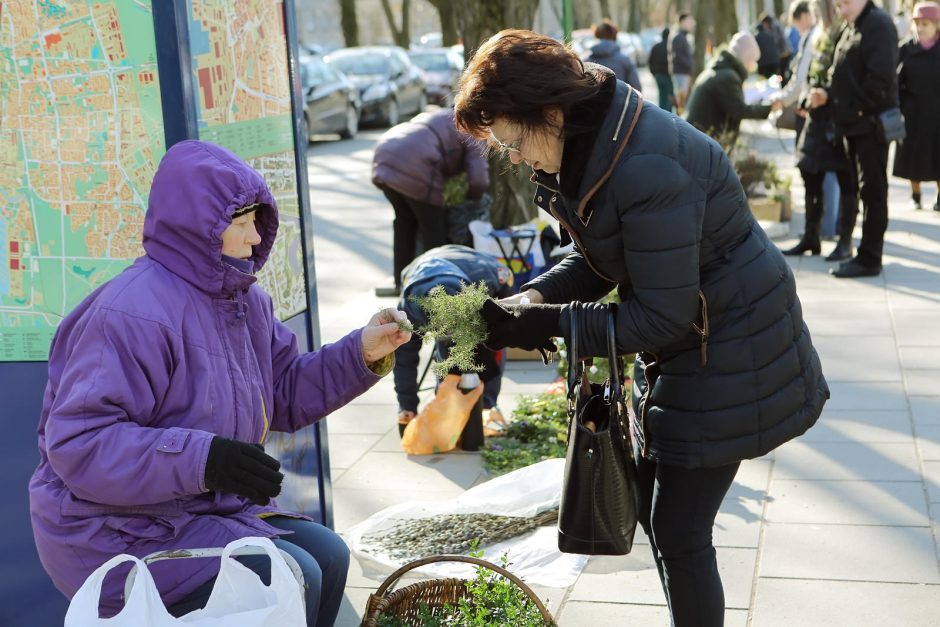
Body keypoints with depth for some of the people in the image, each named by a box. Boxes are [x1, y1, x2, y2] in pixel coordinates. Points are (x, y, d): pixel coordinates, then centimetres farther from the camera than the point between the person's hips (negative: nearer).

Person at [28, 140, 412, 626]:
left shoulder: (243, 299, 7)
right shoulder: (135, 312, -24)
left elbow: (288, 393, 14)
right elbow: (78, 443, -28)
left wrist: (363, 353, -1)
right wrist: (203, 459, -36)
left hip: (206, 510, 9)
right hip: (119, 530, -9)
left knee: (327, 555, 1)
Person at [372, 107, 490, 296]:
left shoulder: (445, 119, 33)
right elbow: (479, 179, -3)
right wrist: (471, 199, 17)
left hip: (385, 154, 8)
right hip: (413, 167, -8)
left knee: (405, 219, 25)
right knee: (434, 228, 7)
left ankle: (401, 282, 31)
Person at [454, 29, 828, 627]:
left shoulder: (647, 169, -31)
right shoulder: (587, 148, -2)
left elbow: (664, 318, -27)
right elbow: (593, 264, 5)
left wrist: (552, 325, -24)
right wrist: (520, 305, -11)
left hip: (730, 359, -9)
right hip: (677, 349, 9)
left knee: (679, 532, -2)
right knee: (654, 510, 18)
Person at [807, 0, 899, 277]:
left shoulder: (878, 24, -13)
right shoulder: (850, 28, 16)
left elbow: (881, 76, -22)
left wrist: (860, 107, -16)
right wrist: (827, 93, 2)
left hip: (871, 122, -9)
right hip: (853, 122, 9)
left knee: (872, 191, -3)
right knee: (855, 189, 14)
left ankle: (869, 259, 2)